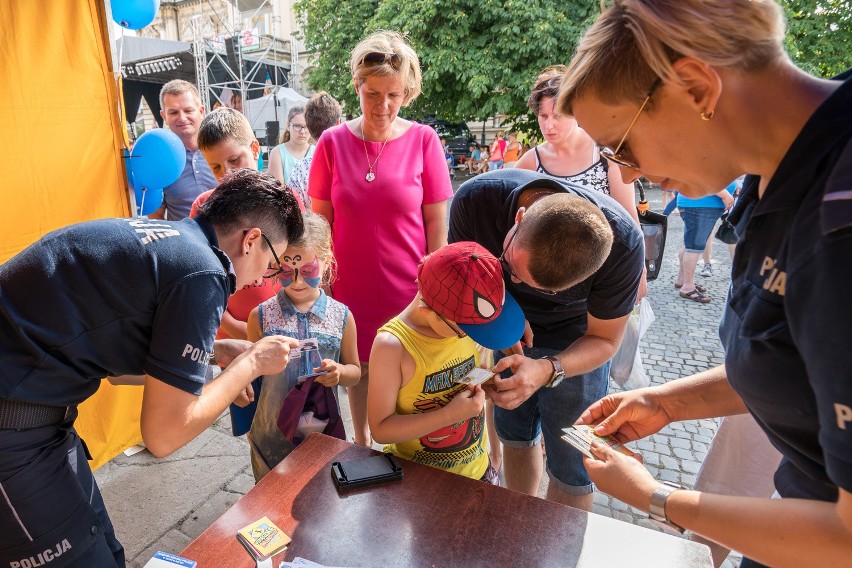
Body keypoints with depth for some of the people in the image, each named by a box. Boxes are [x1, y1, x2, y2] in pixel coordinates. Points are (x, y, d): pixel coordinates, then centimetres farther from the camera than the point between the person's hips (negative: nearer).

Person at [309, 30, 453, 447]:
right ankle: (361, 448, 41)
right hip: (351, 285, 2)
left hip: (407, 286, -1)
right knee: (359, 369, 17)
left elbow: (436, 221, -3)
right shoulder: (333, 142, -3)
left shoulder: (423, 140, -6)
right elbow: (321, 220, 2)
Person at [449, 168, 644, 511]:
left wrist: (547, 371, -39)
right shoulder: (475, 199, -33)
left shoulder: (622, 244, -35)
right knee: (515, 437, 20)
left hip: (577, 342, -2)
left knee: (571, 467, 4)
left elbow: (604, 339, -20)